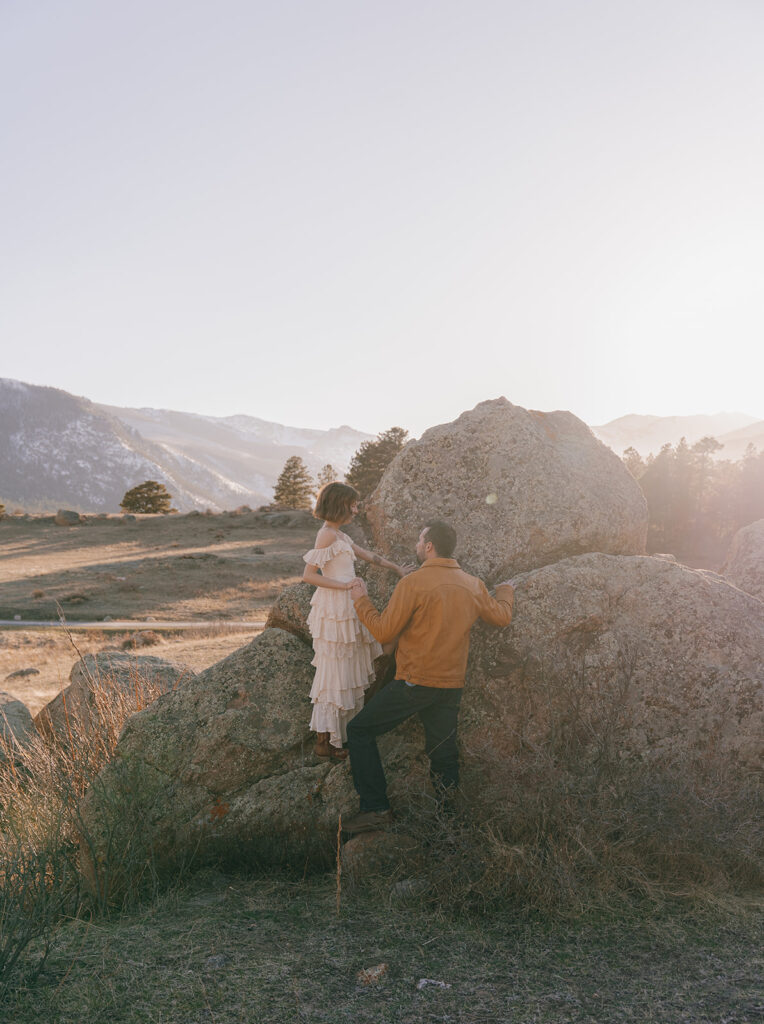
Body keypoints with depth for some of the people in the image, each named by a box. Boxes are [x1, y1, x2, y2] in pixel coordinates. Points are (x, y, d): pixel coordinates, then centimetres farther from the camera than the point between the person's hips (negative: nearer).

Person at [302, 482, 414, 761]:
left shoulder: (338, 535, 13)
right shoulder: (328, 534, -16)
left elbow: (367, 554, 25)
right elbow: (308, 575, -19)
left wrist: (396, 568, 31)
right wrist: (345, 586, -20)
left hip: (345, 609, 10)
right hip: (335, 609, -10)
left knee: (348, 670, 16)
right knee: (334, 673, -3)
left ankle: (340, 731, 27)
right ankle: (324, 741, 6)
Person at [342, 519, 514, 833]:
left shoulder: (413, 583, -13)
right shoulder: (473, 585, 5)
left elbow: (383, 630, -9)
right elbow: (501, 616, 21)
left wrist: (361, 600, 6)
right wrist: (506, 591, 41)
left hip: (415, 683, -6)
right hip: (452, 686, 6)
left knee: (360, 731, 5)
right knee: (443, 751, 15)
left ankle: (376, 808, 0)